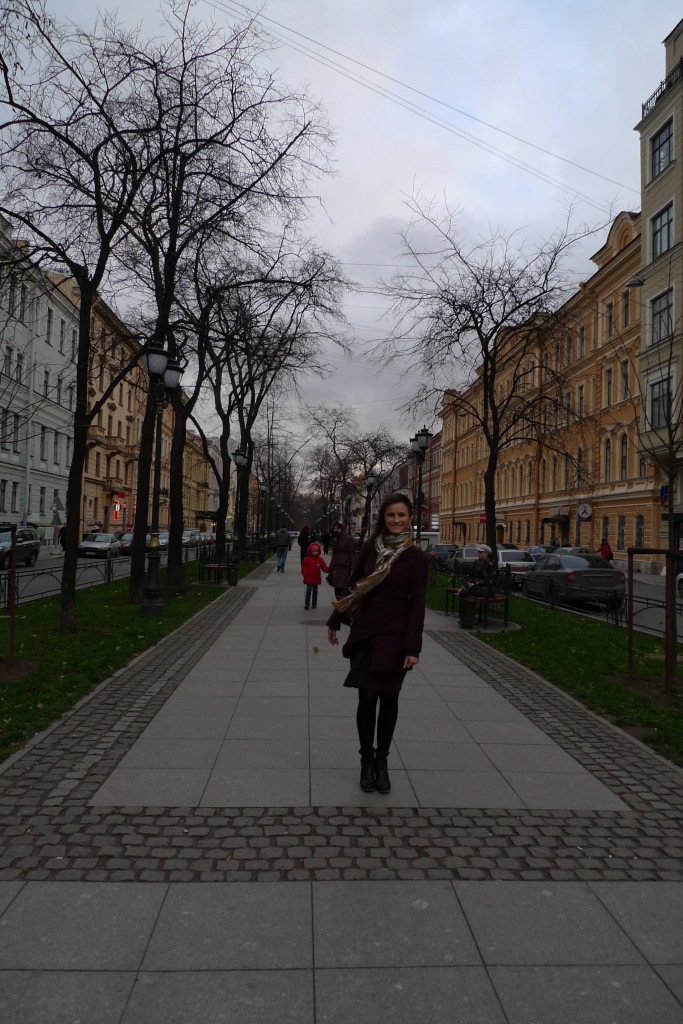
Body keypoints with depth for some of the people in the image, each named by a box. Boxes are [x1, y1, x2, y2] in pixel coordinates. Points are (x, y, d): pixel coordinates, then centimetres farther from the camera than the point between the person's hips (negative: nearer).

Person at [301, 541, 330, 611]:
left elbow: (324, 567, 2)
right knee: (308, 591, -2)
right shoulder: (307, 559, -5)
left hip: (316, 578, 3)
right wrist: (305, 575, -16)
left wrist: (329, 570, -14)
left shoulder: (320, 559, 2)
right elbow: (304, 568, -6)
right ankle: (307, 604, 1)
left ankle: (314, 604, 20)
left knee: (315, 591, 11)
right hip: (309, 579, -3)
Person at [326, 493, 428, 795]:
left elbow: (416, 605, -8)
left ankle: (381, 761, 25)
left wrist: (412, 648, -12)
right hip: (364, 633, 2)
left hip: (394, 638, -2)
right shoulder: (370, 548, 1)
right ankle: (366, 760, 18)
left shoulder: (416, 557, -7)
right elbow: (353, 585, 11)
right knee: (367, 698, 1)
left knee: (388, 699, 9)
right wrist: (335, 620, 15)